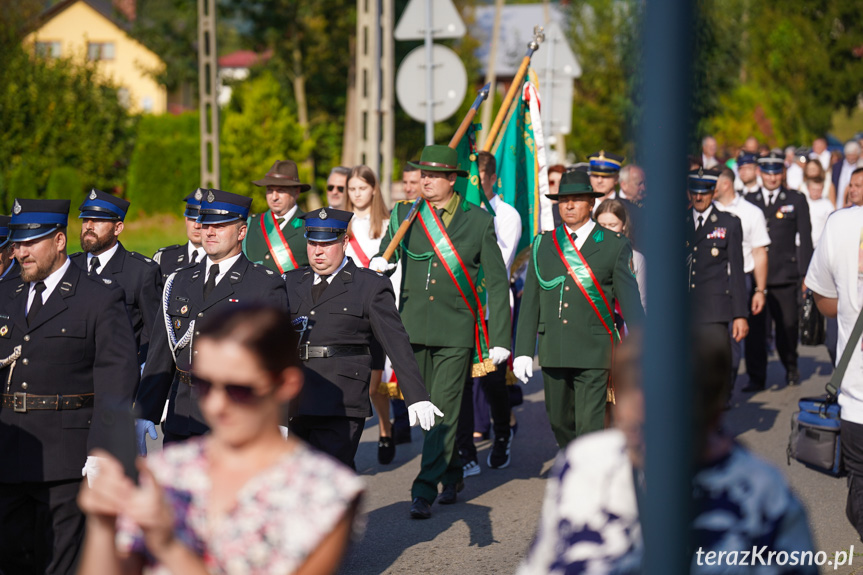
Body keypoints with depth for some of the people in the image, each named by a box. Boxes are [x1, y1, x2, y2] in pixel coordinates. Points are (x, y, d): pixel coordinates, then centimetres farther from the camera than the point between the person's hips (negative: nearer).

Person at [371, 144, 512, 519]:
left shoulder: (479, 221, 1)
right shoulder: (403, 216, 8)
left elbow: (497, 282, 2)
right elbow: (383, 260, 14)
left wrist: (500, 339, -3)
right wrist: (378, 265, -13)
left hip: (456, 330, -3)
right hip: (414, 327, 3)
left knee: (444, 410, -10)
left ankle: (424, 491, -9)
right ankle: (452, 475, 31)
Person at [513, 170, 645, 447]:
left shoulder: (615, 246, 2)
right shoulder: (542, 245, 11)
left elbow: (630, 299, -1)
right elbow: (530, 302, 10)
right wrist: (523, 351, 4)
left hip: (594, 352, -4)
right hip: (553, 352, 4)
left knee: (590, 426, -9)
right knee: (559, 422, 13)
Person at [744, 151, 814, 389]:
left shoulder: (796, 200, 7)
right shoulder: (749, 200, 10)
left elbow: (805, 238, 5)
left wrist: (805, 273, -1)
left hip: (785, 274, -1)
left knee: (788, 324, 4)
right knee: (754, 326, -4)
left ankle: (791, 367, 29)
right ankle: (756, 377, 3)